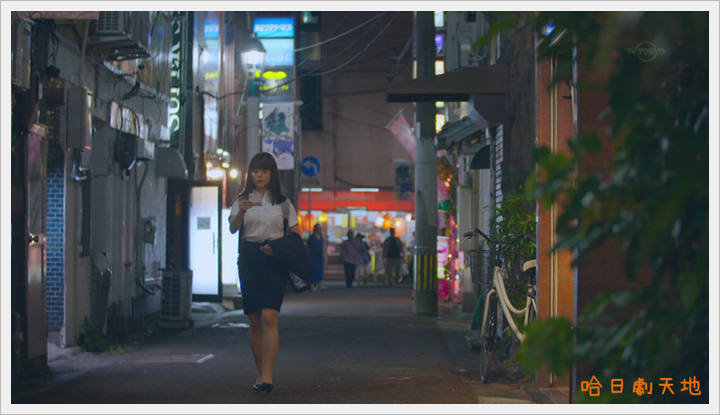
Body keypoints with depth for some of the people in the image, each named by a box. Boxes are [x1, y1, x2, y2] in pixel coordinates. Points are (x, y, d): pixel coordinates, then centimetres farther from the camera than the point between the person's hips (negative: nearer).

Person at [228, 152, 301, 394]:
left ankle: (267, 375, -20)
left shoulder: (282, 202, 8)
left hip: (274, 259, -2)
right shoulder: (242, 200, 9)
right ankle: (260, 373, 14)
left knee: (269, 317, -16)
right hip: (249, 259, 2)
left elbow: (296, 233, 9)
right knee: (254, 321, 5)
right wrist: (241, 212, -26)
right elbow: (233, 228, -5)